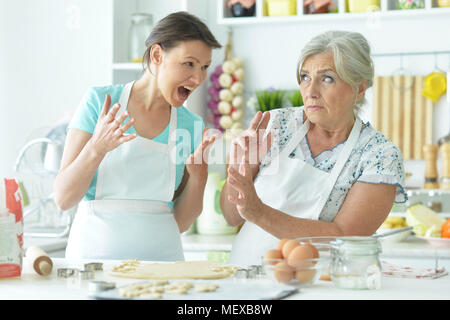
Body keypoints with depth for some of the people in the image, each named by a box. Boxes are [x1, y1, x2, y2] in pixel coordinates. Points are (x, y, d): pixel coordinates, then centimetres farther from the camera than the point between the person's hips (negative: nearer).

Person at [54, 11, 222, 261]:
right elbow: (63, 198, -5)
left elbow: (180, 223, 9)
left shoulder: (192, 126, 6)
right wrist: (97, 148, -19)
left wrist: (198, 177, -7)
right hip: (95, 249, -3)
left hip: (161, 255, 3)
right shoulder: (99, 101, -2)